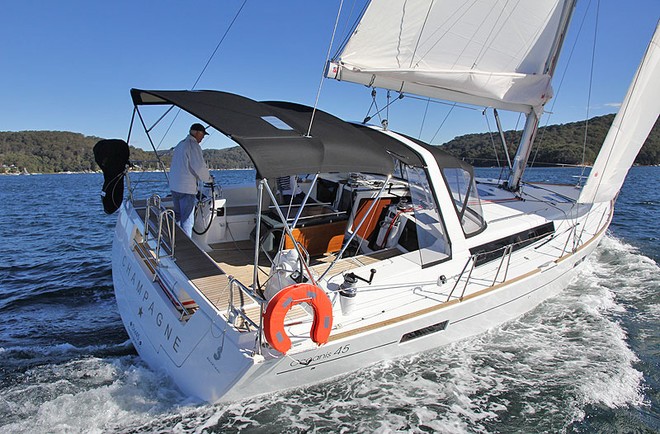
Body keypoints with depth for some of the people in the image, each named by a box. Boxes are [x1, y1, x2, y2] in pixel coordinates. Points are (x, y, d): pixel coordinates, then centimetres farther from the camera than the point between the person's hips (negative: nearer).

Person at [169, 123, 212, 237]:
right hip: (186, 189, -9)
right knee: (187, 221, -5)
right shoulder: (193, 145, -13)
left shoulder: (180, 144, 17)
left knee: (178, 217, 18)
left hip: (174, 186, 9)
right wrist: (209, 179, 0)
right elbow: (200, 167, -17)